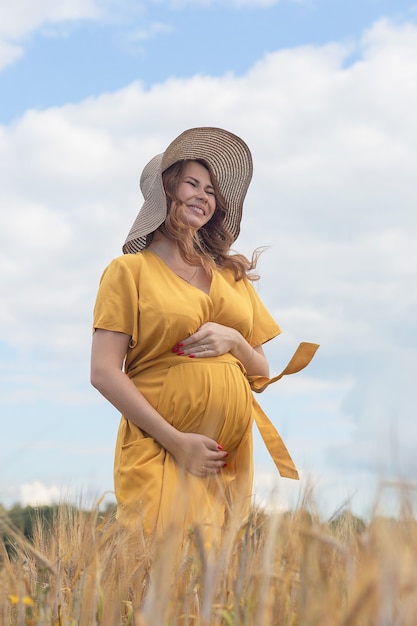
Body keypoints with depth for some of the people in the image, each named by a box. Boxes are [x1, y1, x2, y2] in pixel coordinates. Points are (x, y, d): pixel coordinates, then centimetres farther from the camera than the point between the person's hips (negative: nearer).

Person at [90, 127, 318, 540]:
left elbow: (263, 375, 18)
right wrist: (176, 441, -15)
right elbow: (104, 373, -8)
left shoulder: (233, 274, 16)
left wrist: (234, 342, -4)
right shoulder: (130, 270, 1)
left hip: (238, 458, 5)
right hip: (162, 456, -4)